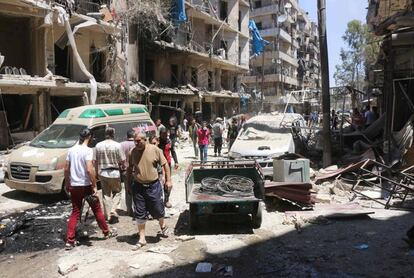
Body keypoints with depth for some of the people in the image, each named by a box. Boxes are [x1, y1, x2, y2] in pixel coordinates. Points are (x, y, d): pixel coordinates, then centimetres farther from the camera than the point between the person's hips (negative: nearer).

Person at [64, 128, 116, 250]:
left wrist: (67, 183, 20)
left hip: (74, 186, 6)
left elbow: (66, 169, 9)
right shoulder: (88, 150, -15)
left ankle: (70, 241, 10)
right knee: (97, 209, 11)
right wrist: (94, 186, -17)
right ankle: (107, 232, 27)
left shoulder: (71, 150, 5)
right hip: (86, 185, -5)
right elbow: (89, 169, -23)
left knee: (75, 212, 12)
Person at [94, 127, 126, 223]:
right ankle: (113, 211, 2)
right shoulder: (117, 145, -12)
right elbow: (122, 161, -10)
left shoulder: (98, 145, -2)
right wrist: (119, 165, 12)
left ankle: (108, 216, 19)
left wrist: (98, 172, 14)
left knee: (106, 194, 14)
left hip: (102, 173, 3)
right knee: (117, 191, 17)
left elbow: (95, 161, 2)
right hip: (114, 173, -3)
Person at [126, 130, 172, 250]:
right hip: (138, 187, 2)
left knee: (158, 210, 9)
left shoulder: (155, 149, -9)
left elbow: (165, 164, -2)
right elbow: (130, 168, 11)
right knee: (139, 213, 6)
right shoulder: (133, 152, -1)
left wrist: (168, 180, -4)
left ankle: (163, 226, 42)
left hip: (153, 185, -2)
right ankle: (142, 239, 20)